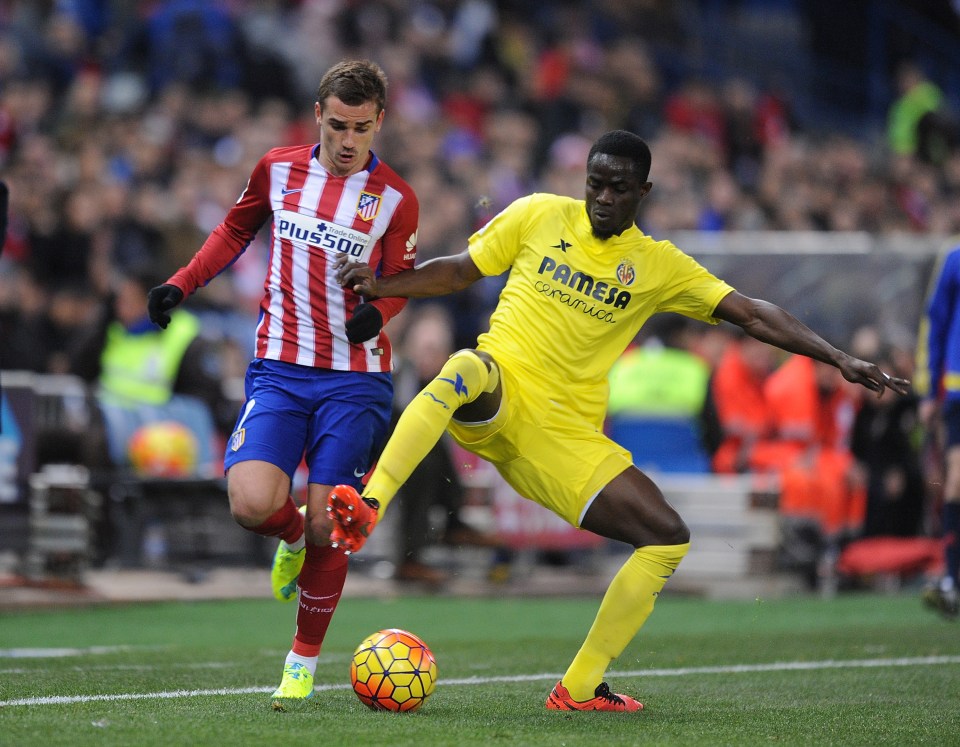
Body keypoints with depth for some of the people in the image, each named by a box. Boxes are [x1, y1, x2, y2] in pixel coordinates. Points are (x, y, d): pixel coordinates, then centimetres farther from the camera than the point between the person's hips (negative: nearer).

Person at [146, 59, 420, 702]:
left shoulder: (395, 198, -3)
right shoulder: (279, 169, 3)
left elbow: (399, 282, 5)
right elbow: (237, 228, 21)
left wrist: (377, 311, -17)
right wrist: (183, 284, 12)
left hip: (355, 378, -1)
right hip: (280, 370, 1)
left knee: (326, 530, -4)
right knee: (251, 504, -19)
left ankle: (305, 660, 18)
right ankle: (292, 536, 19)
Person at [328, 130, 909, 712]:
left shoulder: (659, 265, 7)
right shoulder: (539, 216, 4)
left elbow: (753, 315, 4)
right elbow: (459, 272, 12)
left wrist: (839, 359, -4)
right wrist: (381, 287, -2)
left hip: (567, 438, 3)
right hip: (495, 399, -3)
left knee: (669, 538, -9)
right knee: (466, 368, -40)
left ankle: (579, 689, 0)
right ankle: (367, 508, -47)